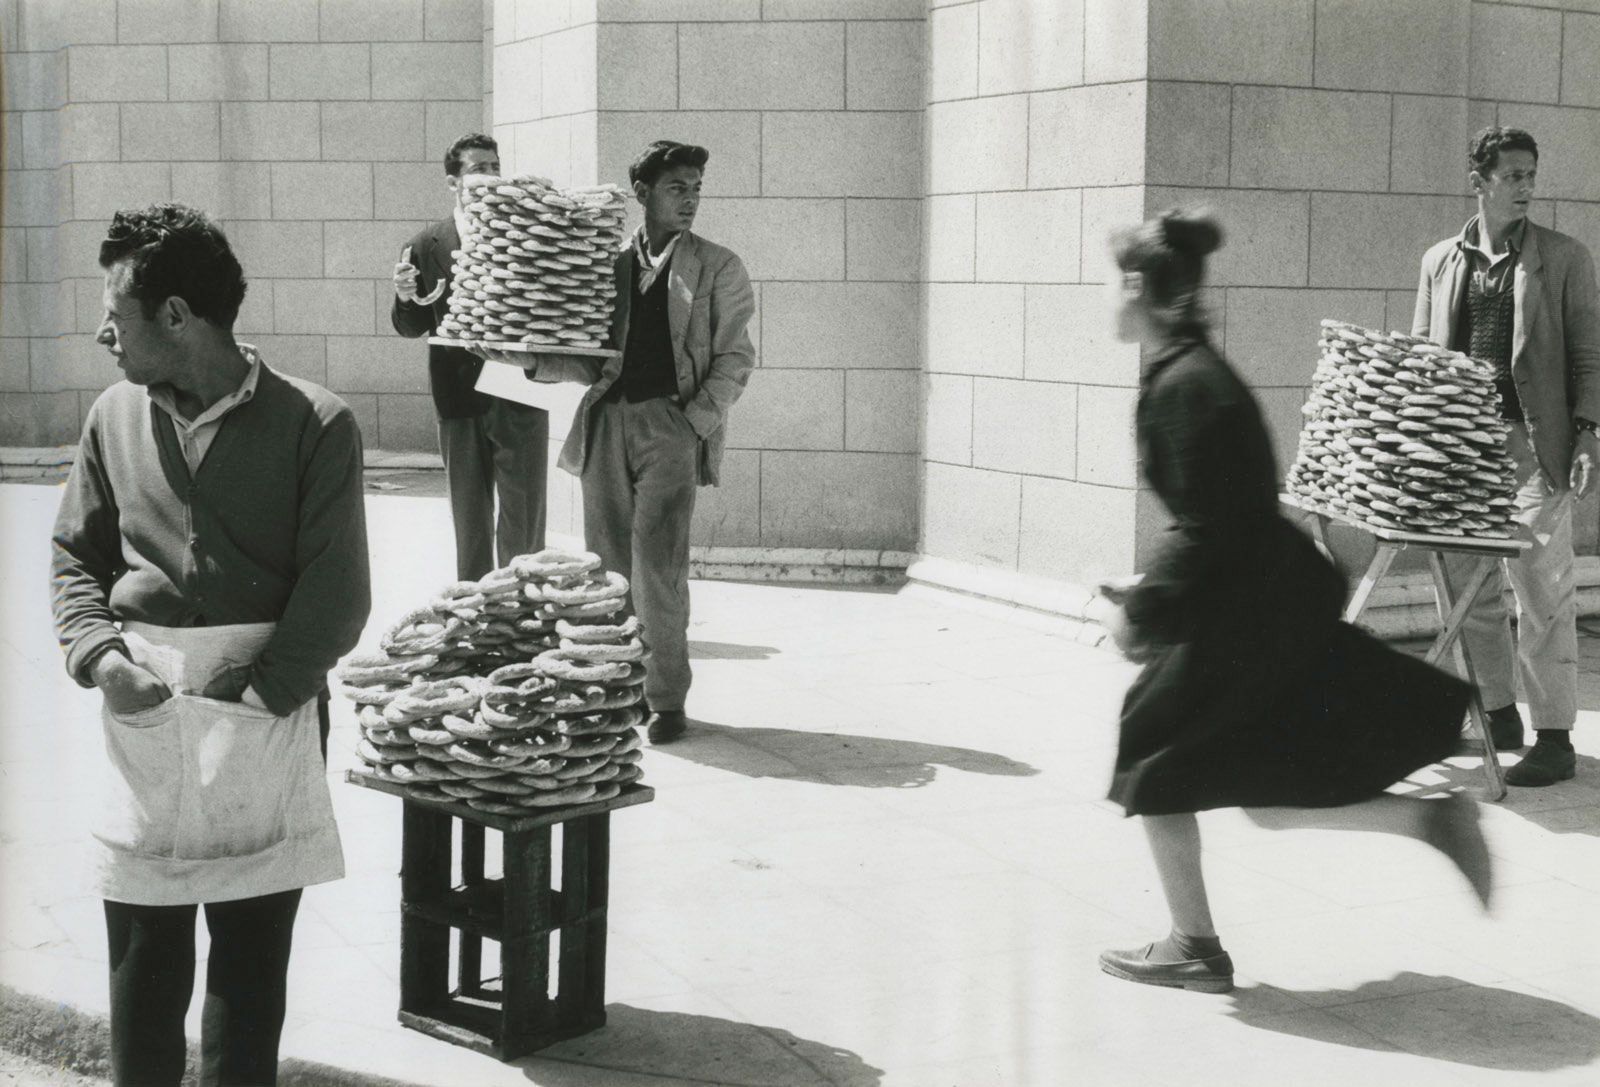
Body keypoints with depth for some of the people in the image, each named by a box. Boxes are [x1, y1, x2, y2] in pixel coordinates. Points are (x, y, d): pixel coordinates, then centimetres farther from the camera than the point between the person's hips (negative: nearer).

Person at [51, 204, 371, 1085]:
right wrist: (100, 657, -4)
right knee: (141, 947, 6)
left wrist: (259, 697, -14)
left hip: (270, 709, -3)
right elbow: (74, 556, 13)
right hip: (142, 708, 3)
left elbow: (335, 591, -8)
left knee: (254, 945, 7)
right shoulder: (115, 418, 7)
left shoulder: (312, 425, -6)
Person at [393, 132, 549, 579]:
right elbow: (413, 327, 7)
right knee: (470, 519, 11)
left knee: (524, 519, 1)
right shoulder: (427, 247, 2)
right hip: (460, 399, 1)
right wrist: (405, 297, -13)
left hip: (520, 395, -1)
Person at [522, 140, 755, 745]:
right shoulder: (611, 264, 14)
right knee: (606, 565, 4)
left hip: (672, 424, -3)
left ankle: (667, 699, -1)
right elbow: (594, 359, 18)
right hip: (607, 420, 4)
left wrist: (694, 422, -9)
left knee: (657, 567, -11)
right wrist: (536, 364, 2)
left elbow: (733, 360, 3)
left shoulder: (718, 269, 7)